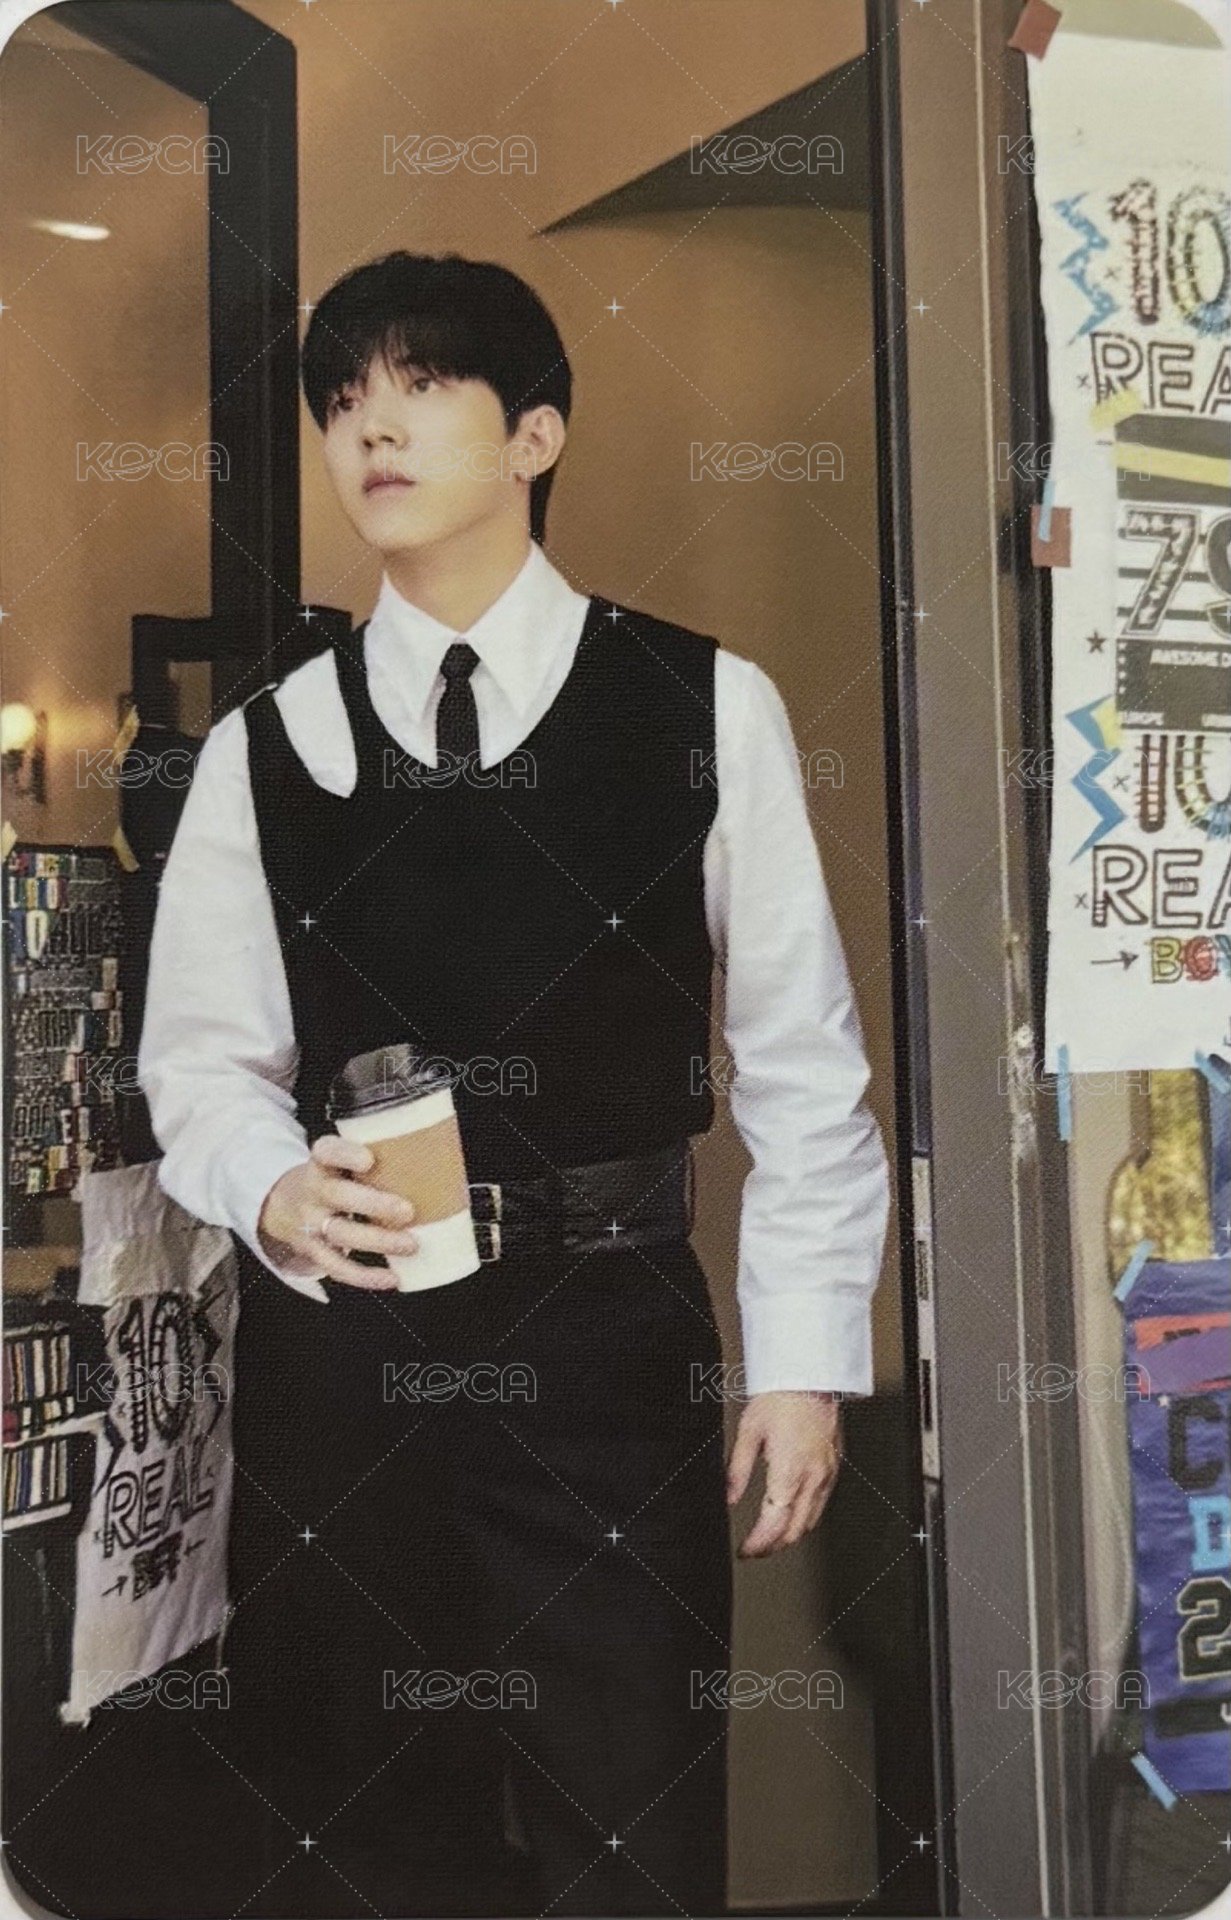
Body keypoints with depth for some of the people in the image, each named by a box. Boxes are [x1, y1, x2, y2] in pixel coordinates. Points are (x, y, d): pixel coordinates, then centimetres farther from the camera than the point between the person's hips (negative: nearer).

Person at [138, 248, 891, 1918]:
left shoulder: (708, 711, -1)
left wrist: (808, 1356, -2)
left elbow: (802, 1060, 0)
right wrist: (275, 1186, -13)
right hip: (337, 1335, 2)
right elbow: (200, 1056, 8)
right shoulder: (264, 746, 6)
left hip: (613, 1341, -1)